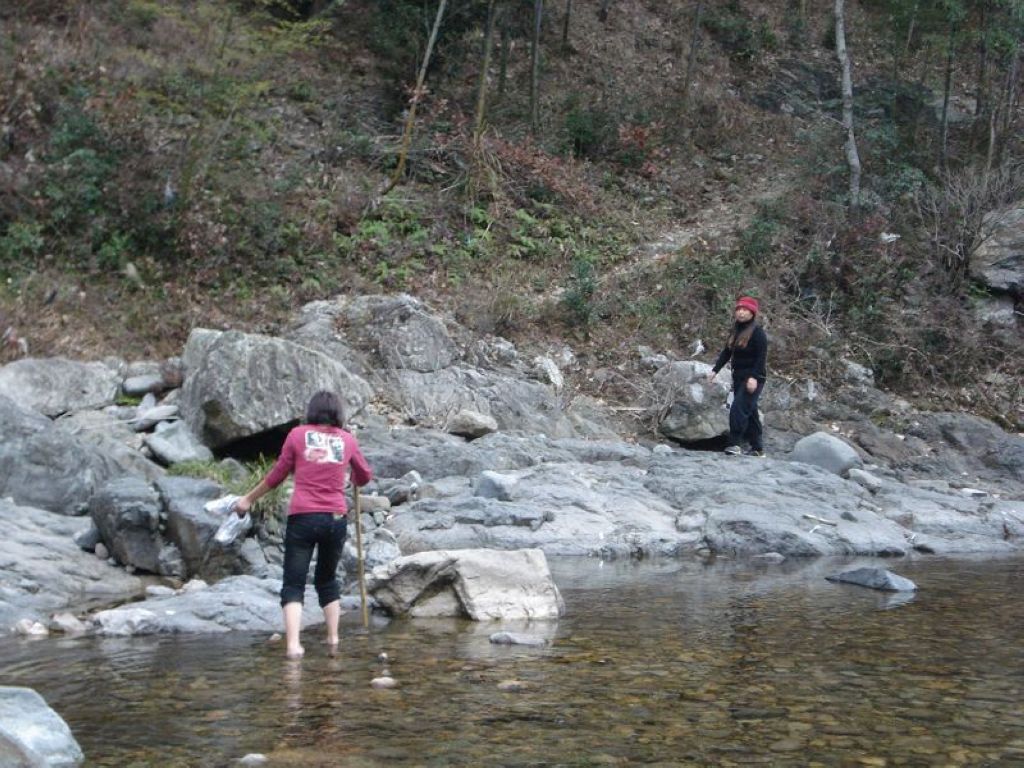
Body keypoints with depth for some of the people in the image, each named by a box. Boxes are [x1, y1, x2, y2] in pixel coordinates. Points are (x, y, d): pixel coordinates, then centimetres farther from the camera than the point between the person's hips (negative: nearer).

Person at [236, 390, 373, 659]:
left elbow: (277, 475, 8)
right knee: (327, 580, 21)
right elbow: (365, 477, 22)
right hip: (336, 519, 2)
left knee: (293, 584, -1)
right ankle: (333, 639, 21)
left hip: (302, 517, -2)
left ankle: (293, 644, -16)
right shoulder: (347, 440, 8)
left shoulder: (298, 435, 3)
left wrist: (249, 498, 20)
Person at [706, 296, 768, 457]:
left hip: (753, 378, -8)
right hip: (738, 377, 8)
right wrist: (715, 370, 8)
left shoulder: (757, 332, -12)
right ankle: (757, 448, 16)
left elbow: (762, 357, -17)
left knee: (739, 409, -17)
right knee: (749, 412, 11)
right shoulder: (736, 331, 12)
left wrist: (754, 377, -25)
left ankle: (734, 444, -17)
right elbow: (726, 352, 16)